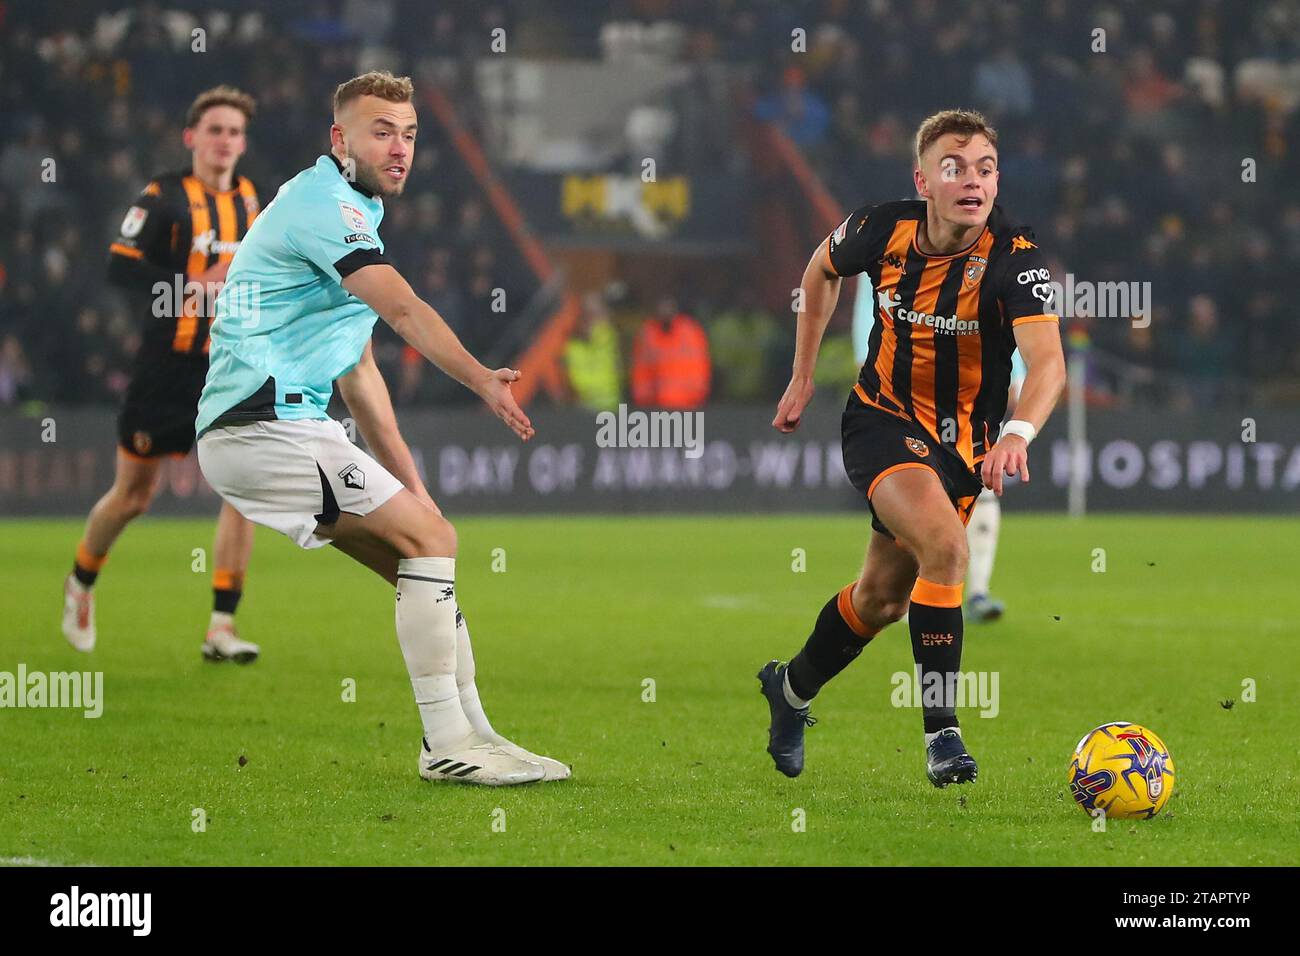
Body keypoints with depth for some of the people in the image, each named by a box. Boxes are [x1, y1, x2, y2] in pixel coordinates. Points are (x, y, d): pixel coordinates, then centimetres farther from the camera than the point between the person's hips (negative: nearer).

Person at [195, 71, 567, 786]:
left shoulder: (351, 213, 22)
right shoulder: (323, 203, -10)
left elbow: (356, 368, 24)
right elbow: (404, 311, -26)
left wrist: (410, 483, 18)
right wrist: (483, 381, -37)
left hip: (287, 428, 10)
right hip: (262, 428, -10)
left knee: (423, 565, 9)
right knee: (431, 539, -14)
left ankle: (472, 733, 13)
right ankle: (447, 744, -14)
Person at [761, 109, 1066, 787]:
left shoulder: (1014, 258, -24)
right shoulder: (884, 230, -15)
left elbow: (1048, 363, -39)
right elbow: (822, 269, 9)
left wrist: (1018, 432, -58)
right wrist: (802, 376, 10)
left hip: (962, 443, 1)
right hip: (880, 420, -1)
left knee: (884, 596, 14)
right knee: (945, 544, -28)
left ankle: (791, 687, 44)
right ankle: (942, 732, -21)